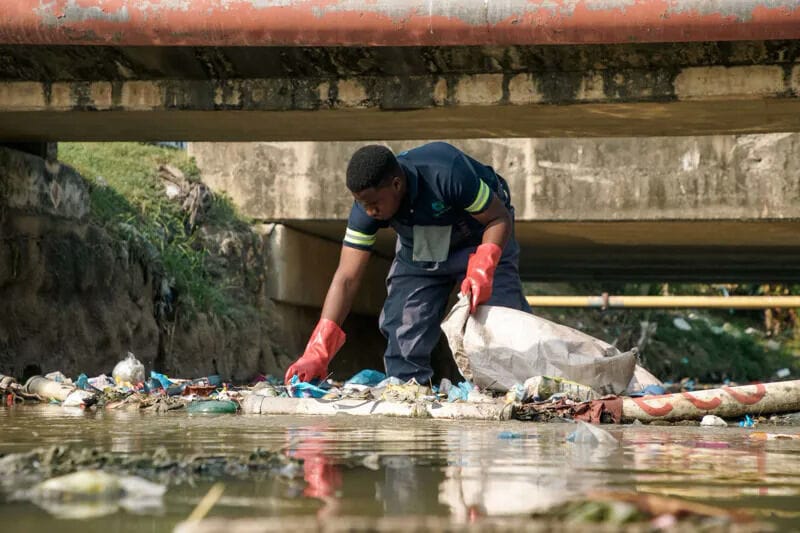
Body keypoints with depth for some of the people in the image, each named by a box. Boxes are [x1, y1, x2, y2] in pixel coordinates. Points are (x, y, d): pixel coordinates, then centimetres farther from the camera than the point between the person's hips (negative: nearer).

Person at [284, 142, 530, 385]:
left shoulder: (447, 173, -39)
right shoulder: (368, 203, -25)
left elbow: (500, 219, -26)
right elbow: (346, 278, -25)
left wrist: (482, 271, -44)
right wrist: (317, 353, -33)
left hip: (480, 238, -4)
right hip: (419, 250, 4)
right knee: (403, 336, -7)